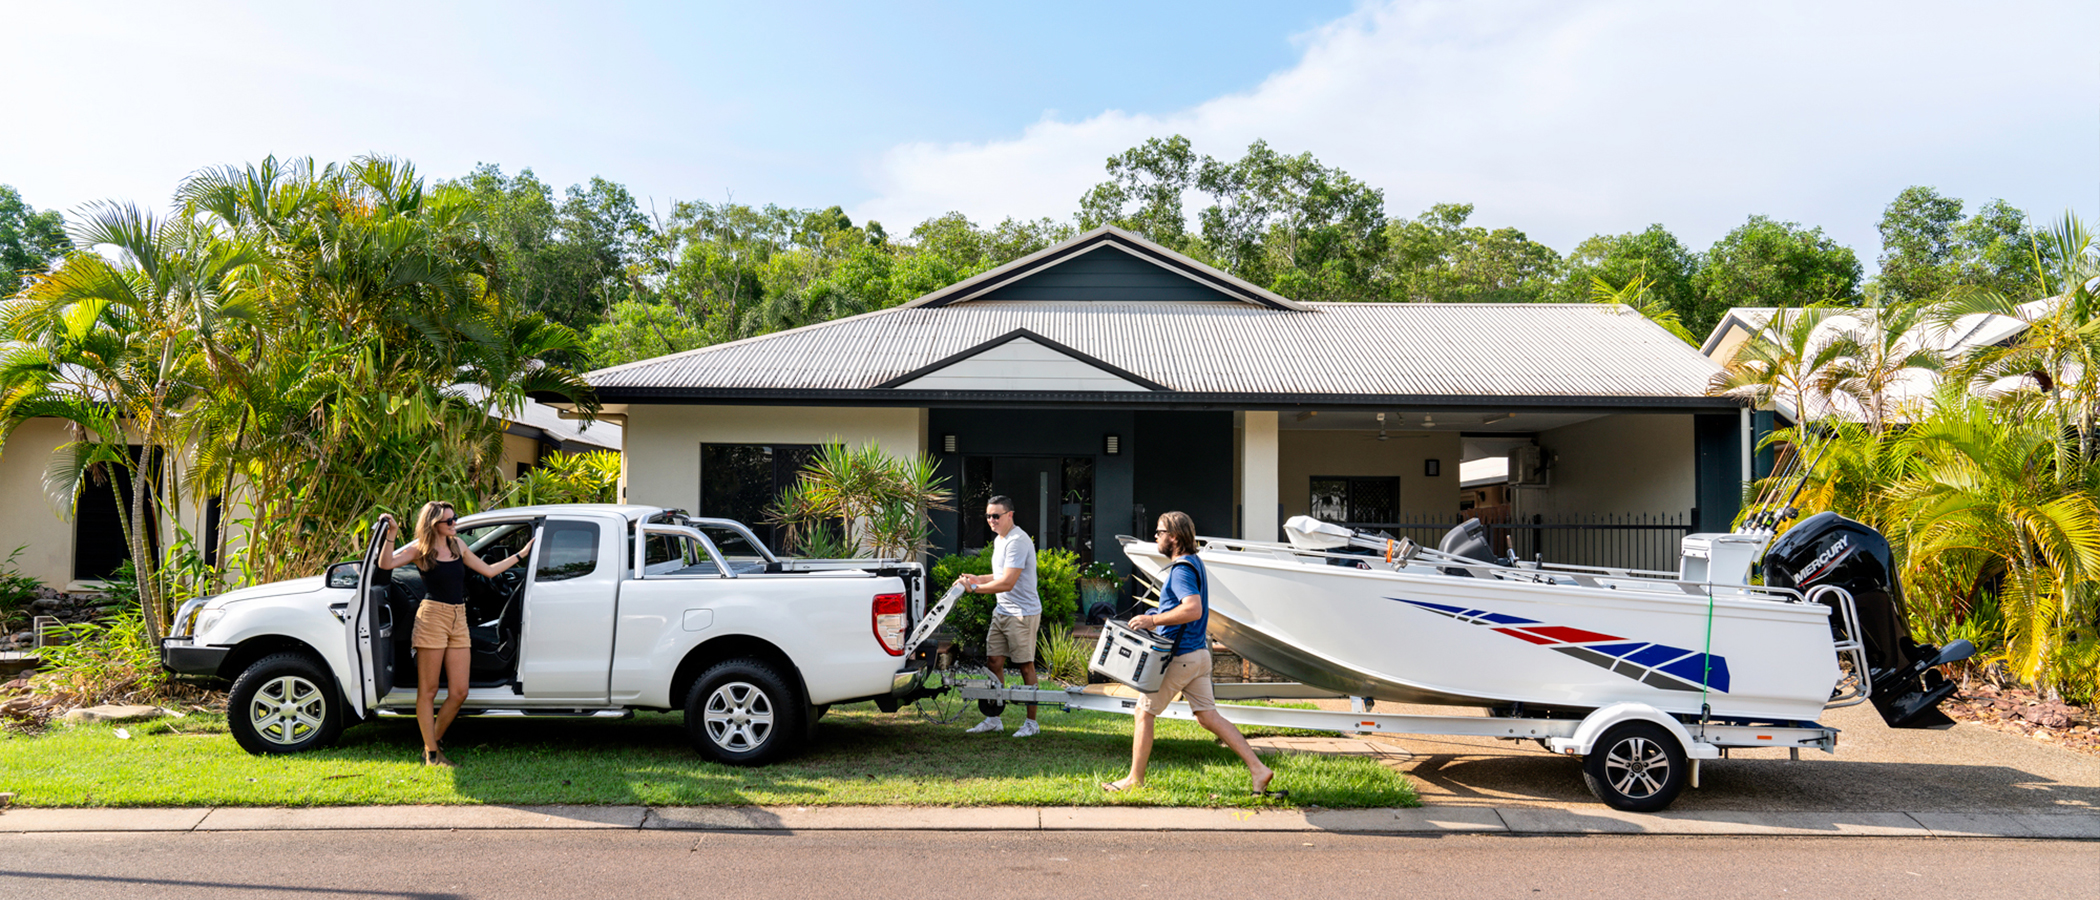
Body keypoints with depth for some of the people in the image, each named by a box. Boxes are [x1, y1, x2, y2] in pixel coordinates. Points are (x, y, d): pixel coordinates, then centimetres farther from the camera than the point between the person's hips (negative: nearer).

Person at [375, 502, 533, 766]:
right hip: (433, 616, -6)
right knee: (428, 691, 1)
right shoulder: (420, 548, -1)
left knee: (459, 693, 3)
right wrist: (390, 534, -23)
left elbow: (489, 570, 23)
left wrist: (521, 554, 26)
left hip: (459, 619, 6)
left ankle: (434, 743, 20)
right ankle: (431, 754, 9)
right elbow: (386, 564, -15)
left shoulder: (458, 545, 15)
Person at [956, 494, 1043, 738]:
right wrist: (978, 578, 12)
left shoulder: (1017, 541, -18)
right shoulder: (999, 540, 15)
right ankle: (994, 719, 13)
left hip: (1023, 613, -9)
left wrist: (974, 588, -18)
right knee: (995, 663, 7)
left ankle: (1031, 722, 8)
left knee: (1026, 666, -1)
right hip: (1001, 611, 9)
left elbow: (1007, 583, -23)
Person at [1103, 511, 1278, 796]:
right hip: (1199, 653, 9)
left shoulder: (1182, 569, -17)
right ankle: (1258, 769, 4)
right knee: (1208, 716, 9)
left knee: (1144, 712, 3)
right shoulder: (1194, 563, 15)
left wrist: (1153, 620, -24)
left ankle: (1135, 778, 12)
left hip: (1180, 656, -9)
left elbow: (1193, 610, -30)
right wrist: (1157, 618, 19)